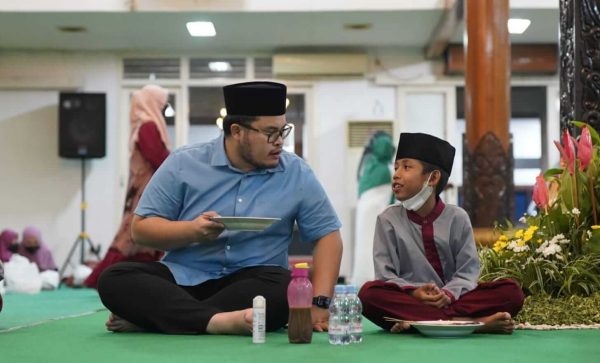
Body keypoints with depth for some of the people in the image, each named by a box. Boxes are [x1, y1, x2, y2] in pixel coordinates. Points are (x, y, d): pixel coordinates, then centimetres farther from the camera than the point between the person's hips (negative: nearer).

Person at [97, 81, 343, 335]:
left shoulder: (296, 174, 2)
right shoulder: (183, 165, 0)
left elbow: (327, 234, 2)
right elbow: (141, 229, 1)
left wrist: (319, 302, -12)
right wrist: (192, 230, -19)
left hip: (256, 282, 0)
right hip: (182, 277, 0)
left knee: (284, 287, -34)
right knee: (114, 279, -24)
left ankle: (150, 317, -29)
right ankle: (218, 322, -43)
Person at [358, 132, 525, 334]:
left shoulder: (457, 217, 7)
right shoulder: (388, 219, 7)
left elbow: (468, 271, 1)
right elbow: (386, 274, -1)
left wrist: (448, 294, -20)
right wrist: (413, 293, -21)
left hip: (452, 300, 1)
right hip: (408, 300, -1)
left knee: (512, 291, -21)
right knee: (369, 293, -33)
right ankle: (467, 321, -36)